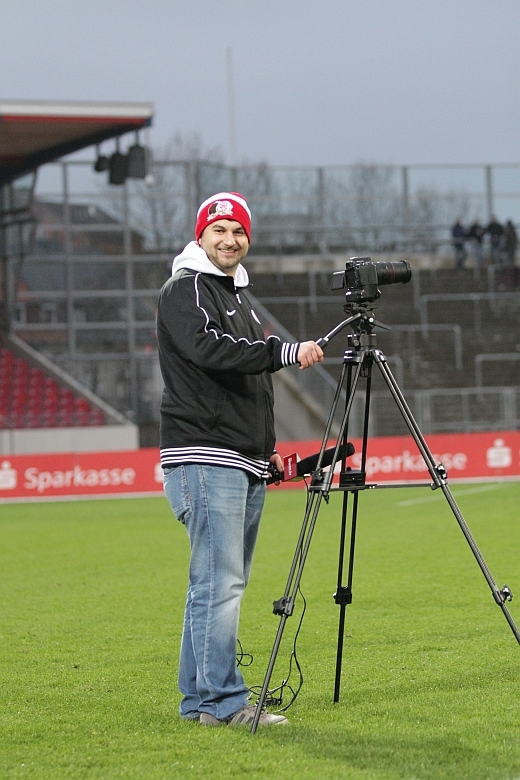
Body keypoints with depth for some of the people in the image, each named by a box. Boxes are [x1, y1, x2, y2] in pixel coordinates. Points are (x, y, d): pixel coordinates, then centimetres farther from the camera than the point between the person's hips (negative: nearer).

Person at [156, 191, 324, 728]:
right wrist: (286, 351, -27)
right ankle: (222, 700, -11)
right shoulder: (184, 290, -5)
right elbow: (208, 349, -23)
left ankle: (200, 698, 13)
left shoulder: (238, 296, 23)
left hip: (246, 463, 9)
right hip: (205, 459, -9)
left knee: (225, 583, 9)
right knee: (220, 583, -12)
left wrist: (268, 448, 22)